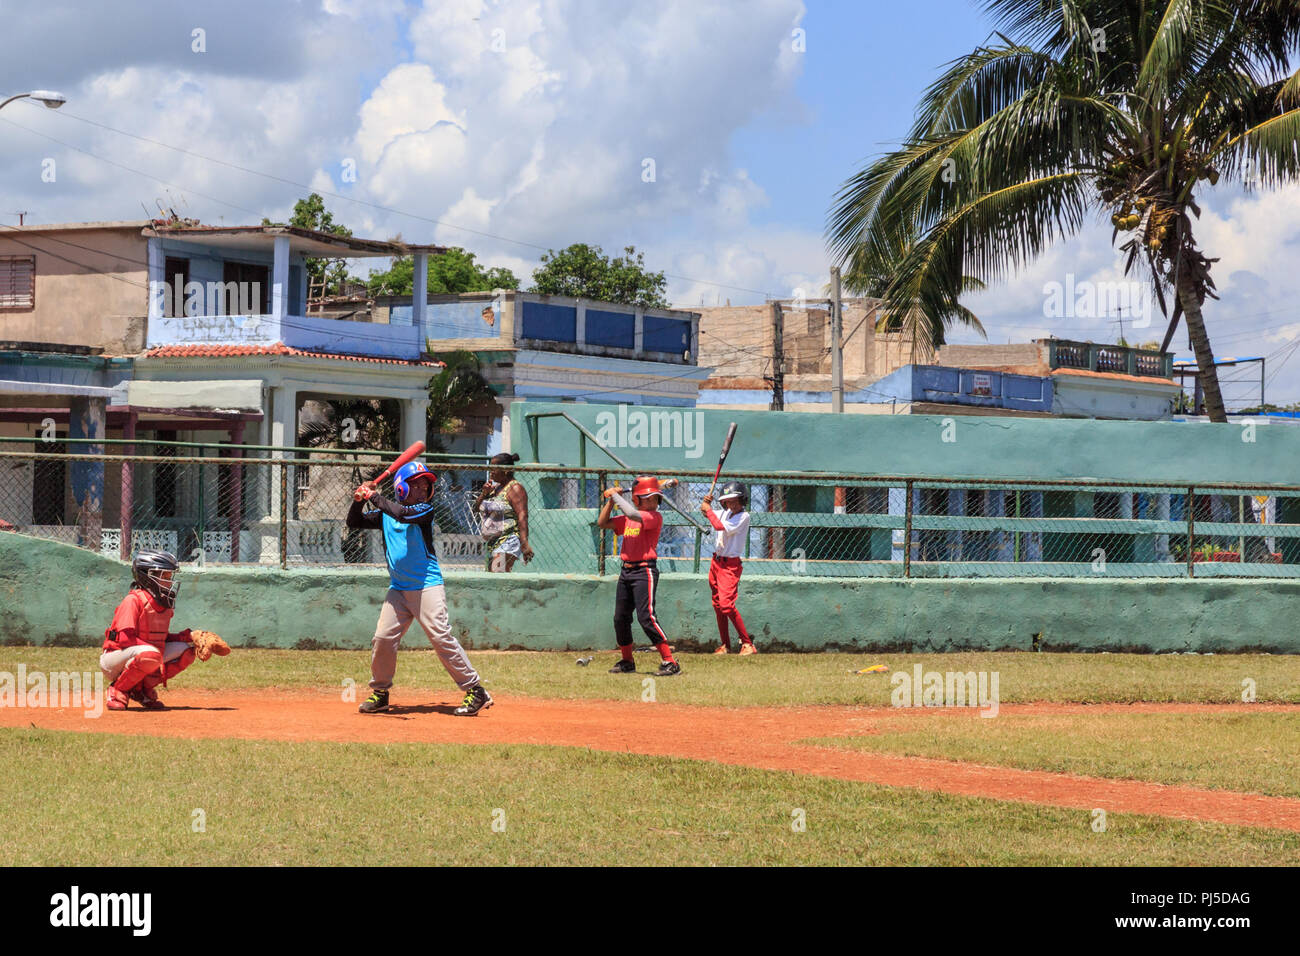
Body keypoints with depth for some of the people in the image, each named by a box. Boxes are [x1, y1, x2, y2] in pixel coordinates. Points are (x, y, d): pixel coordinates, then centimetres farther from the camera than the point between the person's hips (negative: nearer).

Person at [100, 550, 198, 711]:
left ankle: (142, 689, 2)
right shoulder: (134, 600, -18)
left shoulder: (165, 604, 8)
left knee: (187, 649, -2)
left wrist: (188, 637, -1)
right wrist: (159, 650, -28)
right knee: (151, 654, -38)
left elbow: (161, 638, 16)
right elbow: (125, 639, -25)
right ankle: (118, 690, -13)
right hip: (114, 659, -8)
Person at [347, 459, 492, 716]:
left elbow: (403, 514, -24)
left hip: (427, 586, -5)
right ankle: (379, 693, 16)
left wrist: (374, 497, -14)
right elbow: (354, 522, 14)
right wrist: (359, 501, -4)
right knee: (383, 638, -1)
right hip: (398, 588, 5)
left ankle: (475, 691, -9)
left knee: (441, 637, -13)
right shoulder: (385, 514, 11)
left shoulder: (425, 510, -5)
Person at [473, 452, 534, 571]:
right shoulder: (495, 488, 19)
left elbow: (522, 517, -17)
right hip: (490, 543, 9)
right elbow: (476, 508, 23)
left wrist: (524, 544, -26)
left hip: (507, 542, -9)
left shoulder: (515, 489, -8)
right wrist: (484, 493, 3)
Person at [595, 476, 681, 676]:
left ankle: (669, 662, -16)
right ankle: (627, 661, 28)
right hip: (626, 571, 8)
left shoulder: (655, 517, -9)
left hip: (645, 571, -8)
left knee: (646, 616, -17)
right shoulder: (627, 519, 13)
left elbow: (633, 514, -26)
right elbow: (602, 523, 17)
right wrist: (611, 501, 5)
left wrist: (617, 496, -13)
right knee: (620, 618, 12)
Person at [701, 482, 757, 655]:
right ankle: (725, 644, 17)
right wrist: (707, 503, 4)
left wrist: (708, 510, -12)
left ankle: (747, 643, -12)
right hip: (716, 561, 8)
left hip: (730, 564, -8)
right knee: (718, 604, 9)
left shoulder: (744, 516, -14)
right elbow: (708, 515, 24)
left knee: (726, 604, -17)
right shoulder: (726, 513, 9)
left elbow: (720, 527, -23)